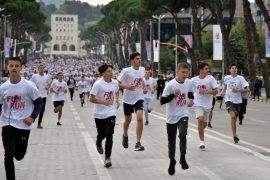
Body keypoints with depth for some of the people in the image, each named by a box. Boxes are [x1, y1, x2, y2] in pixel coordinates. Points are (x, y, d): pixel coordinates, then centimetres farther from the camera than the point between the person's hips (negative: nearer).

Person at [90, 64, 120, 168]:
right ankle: (98, 144, 51)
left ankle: (107, 158, -6)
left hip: (110, 113, 2)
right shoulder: (98, 84, -15)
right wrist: (104, 102, -24)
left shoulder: (115, 83, 0)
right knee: (102, 134, 13)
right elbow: (91, 99, -15)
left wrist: (117, 100, 5)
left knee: (109, 135, -10)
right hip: (99, 114, -2)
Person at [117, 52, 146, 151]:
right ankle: (125, 136, 47)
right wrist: (127, 86, -27)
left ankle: (138, 143, -15)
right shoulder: (126, 71, -13)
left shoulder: (142, 69, 2)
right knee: (128, 120, 15)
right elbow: (118, 83, -11)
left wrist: (143, 86, 6)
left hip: (139, 98, 2)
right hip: (128, 99, -2)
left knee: (140, 118, -18)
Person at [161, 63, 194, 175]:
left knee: (183, 134, -24)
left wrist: (191, 99, -1)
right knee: (171, 141, 9)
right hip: (171, 117, -2)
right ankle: (172, 162, 29)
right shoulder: (170, 85, -17)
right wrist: (173, 95, -30)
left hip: (183, 115, 2)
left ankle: (182, 158, -7)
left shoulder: (189, 83, -2)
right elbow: (162, 101, -18)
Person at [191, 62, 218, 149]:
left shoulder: (210, 78, -5)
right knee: (200, 120, -22)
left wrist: (206, 91, -21)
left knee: (204, 123, 12)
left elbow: (215, 91, -7)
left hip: (207, 104, 2)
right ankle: (202, 141, -16)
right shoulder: (194, 80, -2)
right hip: (198, 104, -2)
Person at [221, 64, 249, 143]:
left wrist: (238, 90, -20)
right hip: (229, 100, 0)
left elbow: (247, 89, -8)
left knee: (234, 118, 8)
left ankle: (235, 136, 28)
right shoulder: (226, 78, 3)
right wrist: (223, 91, 12)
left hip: (238, 101, 1)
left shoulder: (240, 78, -5)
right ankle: (235, 136, -18)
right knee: (233, 116, -22)